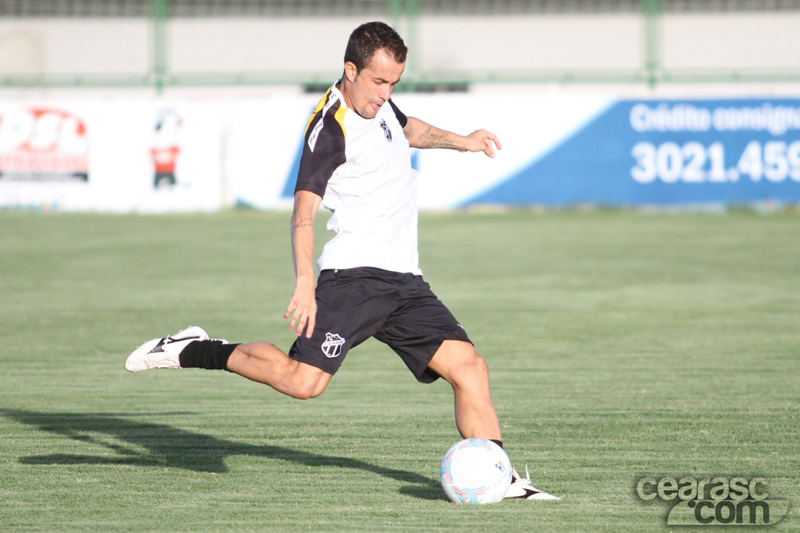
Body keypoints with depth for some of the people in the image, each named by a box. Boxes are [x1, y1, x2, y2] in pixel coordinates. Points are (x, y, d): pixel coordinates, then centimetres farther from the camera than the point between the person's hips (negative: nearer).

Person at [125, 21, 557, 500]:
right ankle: (196, 352, -5)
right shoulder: (331, 128, -12)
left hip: (404, 281, 8)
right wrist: (305, 283, -34)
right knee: (304, 381, -22)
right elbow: (304, 210, -23)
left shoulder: (377, 103, 16)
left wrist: (460, 141, 38)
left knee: (469, 366, -3)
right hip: (353, 275, -8)